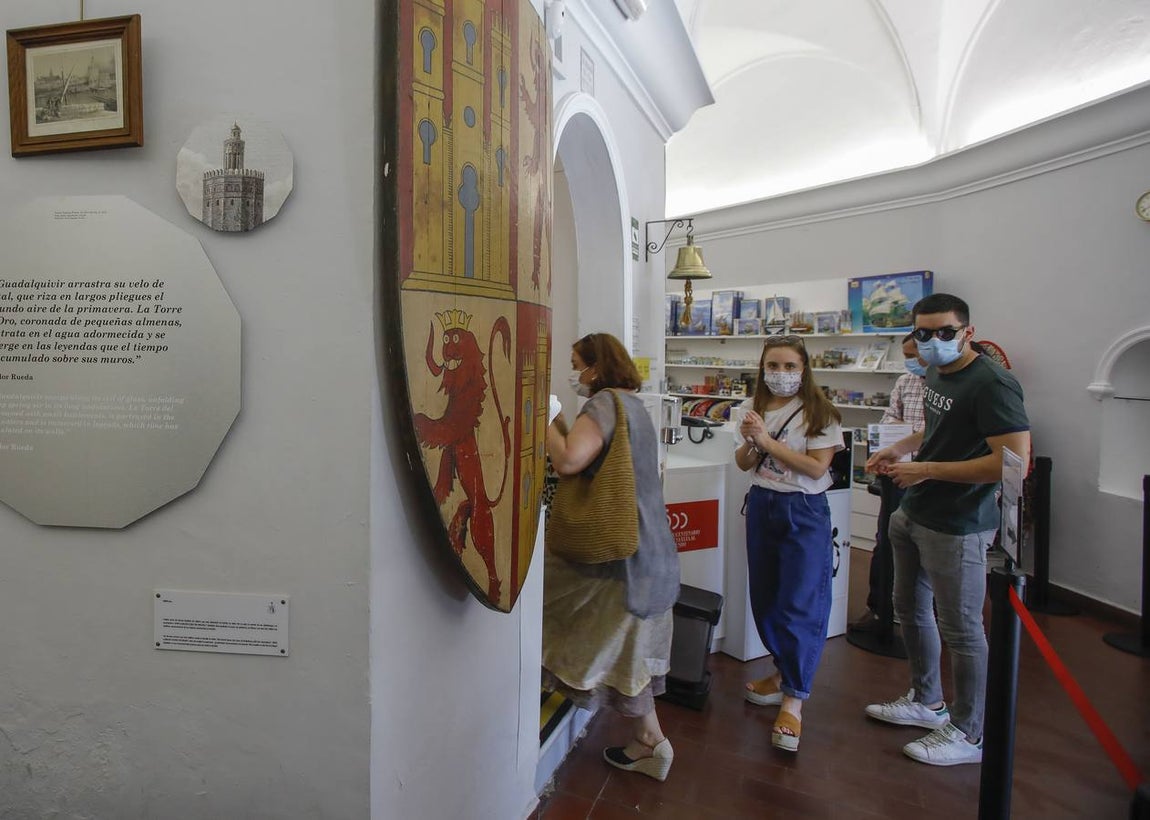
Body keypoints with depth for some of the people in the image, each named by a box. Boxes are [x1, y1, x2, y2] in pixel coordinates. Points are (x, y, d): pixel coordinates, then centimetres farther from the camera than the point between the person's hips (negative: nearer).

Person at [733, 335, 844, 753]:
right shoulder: (754, 408, 5)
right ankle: (784, 672, 34)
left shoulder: (819, 413, -10)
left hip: (804, 513, -5)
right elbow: (743, 464, 7)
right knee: (764, 600, 14)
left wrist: (768, 440, -22)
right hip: (761, 505, 6)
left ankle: (793, 700, 4)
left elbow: (817, 468, -18)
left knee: (800, 606, -5)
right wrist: (749, 442, -15)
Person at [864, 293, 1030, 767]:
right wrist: (901, 447, 9)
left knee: (960, 629, 3)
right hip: (913, 515, 10)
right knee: (910, 609, 20)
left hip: (957, 527, -10)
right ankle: (926, 701, 40)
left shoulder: (992, 385, -19)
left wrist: (927, 470, -23)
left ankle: (969, 734, 21)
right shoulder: (936, 376, 9)